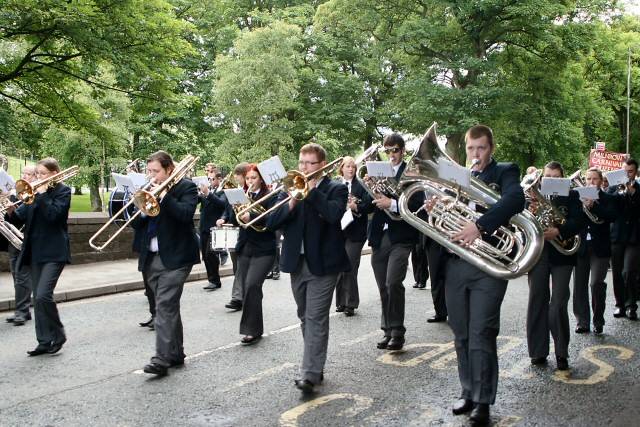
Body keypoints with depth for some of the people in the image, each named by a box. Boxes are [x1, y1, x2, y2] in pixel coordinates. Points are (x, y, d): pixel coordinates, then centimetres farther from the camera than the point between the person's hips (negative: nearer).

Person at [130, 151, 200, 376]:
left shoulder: (186, 187, -3)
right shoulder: (148, 190, 14)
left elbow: (186, 214, -20)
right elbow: (136, 224, 10)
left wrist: (162, 195, -19)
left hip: (175, 256, -6)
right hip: (151, 257, 7)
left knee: (165, 305, -13)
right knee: (168, 306, 12)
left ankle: (162, 358, -13)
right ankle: (176, 354, 20)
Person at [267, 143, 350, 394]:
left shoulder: (335, 189, -1)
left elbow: (334, 214, -23)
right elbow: (272, 222, 1)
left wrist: (312, 190, -17)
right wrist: (291, 203, -14)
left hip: (323, 263, -5)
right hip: (297, 263, 5)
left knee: (316, 319, -7)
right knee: (306, 318, 14)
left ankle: (310, 374, -6)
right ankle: (315, 366, 26)